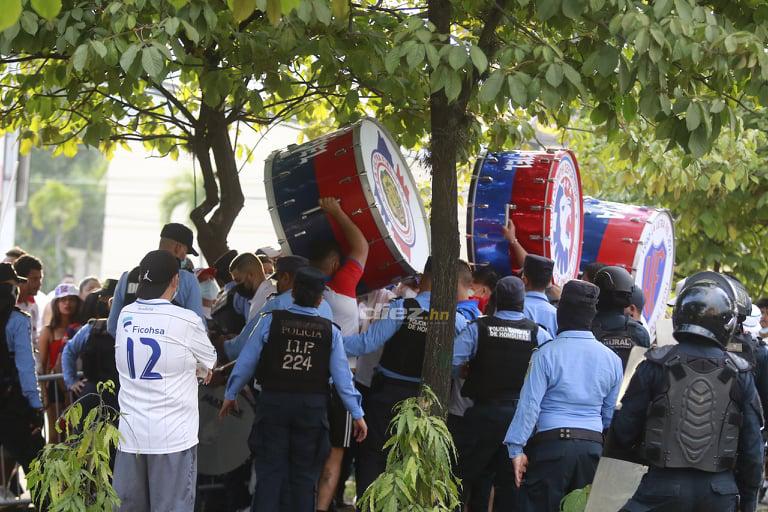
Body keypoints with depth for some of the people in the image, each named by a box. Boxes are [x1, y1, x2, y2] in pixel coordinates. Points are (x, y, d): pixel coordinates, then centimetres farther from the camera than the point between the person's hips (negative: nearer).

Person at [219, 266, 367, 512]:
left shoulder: (270, 321, -6)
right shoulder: (330, 331, -3)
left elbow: (246, 361, -1)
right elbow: (342, 375, -1)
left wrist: (230, 395, 12)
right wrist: (357, 414, 7)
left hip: (273, 402, -1)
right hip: (313, 407, 1)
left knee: (269, 470, 5)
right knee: (305, 473, 10)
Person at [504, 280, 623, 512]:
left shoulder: (547, 353, -8)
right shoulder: (612, 359, 6)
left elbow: (529, 404, -11)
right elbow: (610, 413, 13)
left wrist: (517, 448, -9)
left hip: (551, 443, -4)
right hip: (593, 446, 5)